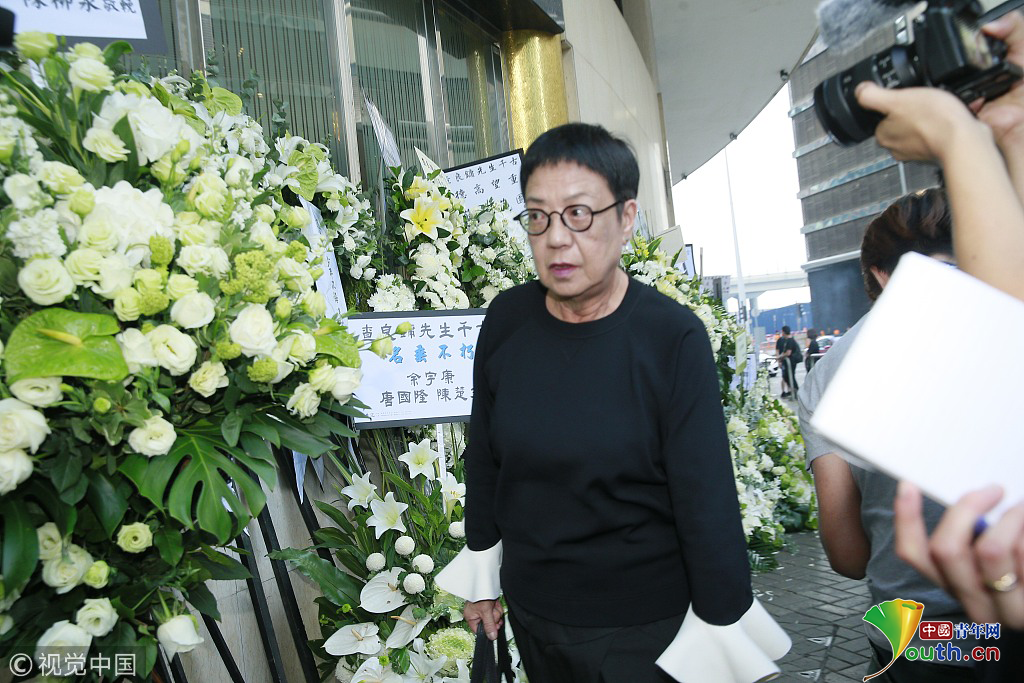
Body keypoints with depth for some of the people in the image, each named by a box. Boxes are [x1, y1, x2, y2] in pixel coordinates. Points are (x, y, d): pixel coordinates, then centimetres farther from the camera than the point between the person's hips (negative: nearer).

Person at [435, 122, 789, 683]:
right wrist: (480, 571, 10)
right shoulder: (506, 320, -7)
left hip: (644, 627, -3)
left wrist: (722, 635, -12)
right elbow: (484, 455, 3)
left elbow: (707, 501, -15)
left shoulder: (672, 337, -17)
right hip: (529, 611, 4)